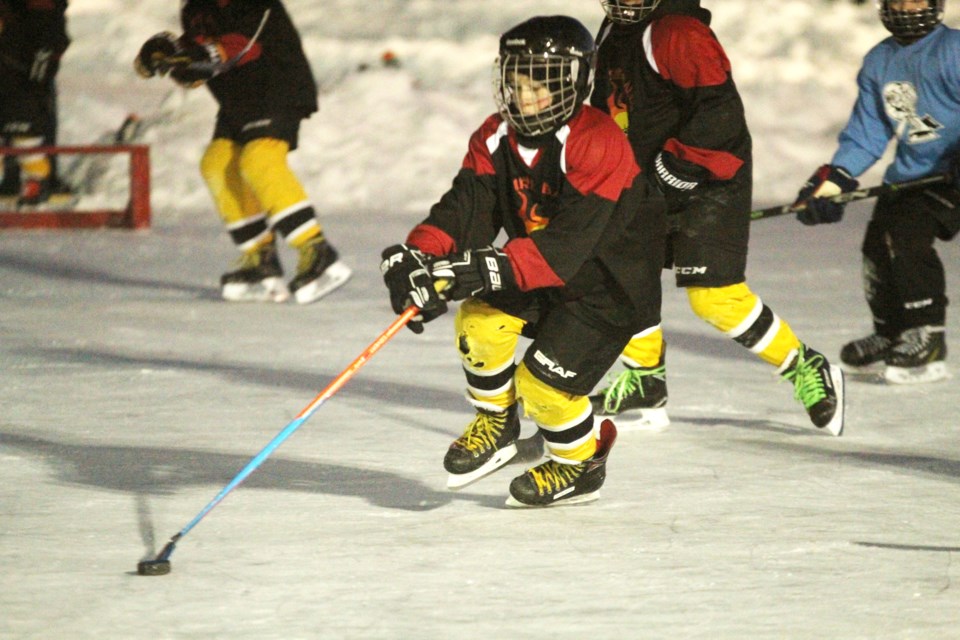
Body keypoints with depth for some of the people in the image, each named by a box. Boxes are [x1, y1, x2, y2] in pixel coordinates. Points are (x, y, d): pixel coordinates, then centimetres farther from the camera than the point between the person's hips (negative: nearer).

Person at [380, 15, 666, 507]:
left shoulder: (595, 144, -28)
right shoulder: (495, 139, -4)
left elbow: (569, 242, -37)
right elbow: (465, 206, -14)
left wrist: (492, 268, -48)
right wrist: (417, 256, -34)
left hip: (609, 285, -7)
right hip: (538, 275, 7)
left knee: (545, 379, -14)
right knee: (479, 319, -17)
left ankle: (579, 465, 16)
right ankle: (495, 425, 7)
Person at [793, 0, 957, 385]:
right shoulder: (878, 62, 10)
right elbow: (866, 134, 12)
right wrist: (833, 179, -1)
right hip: (908, 175, 7)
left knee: (906, 234, -23)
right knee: (877, 245, 4)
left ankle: (928, 341, -18)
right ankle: (890, 336, 28)